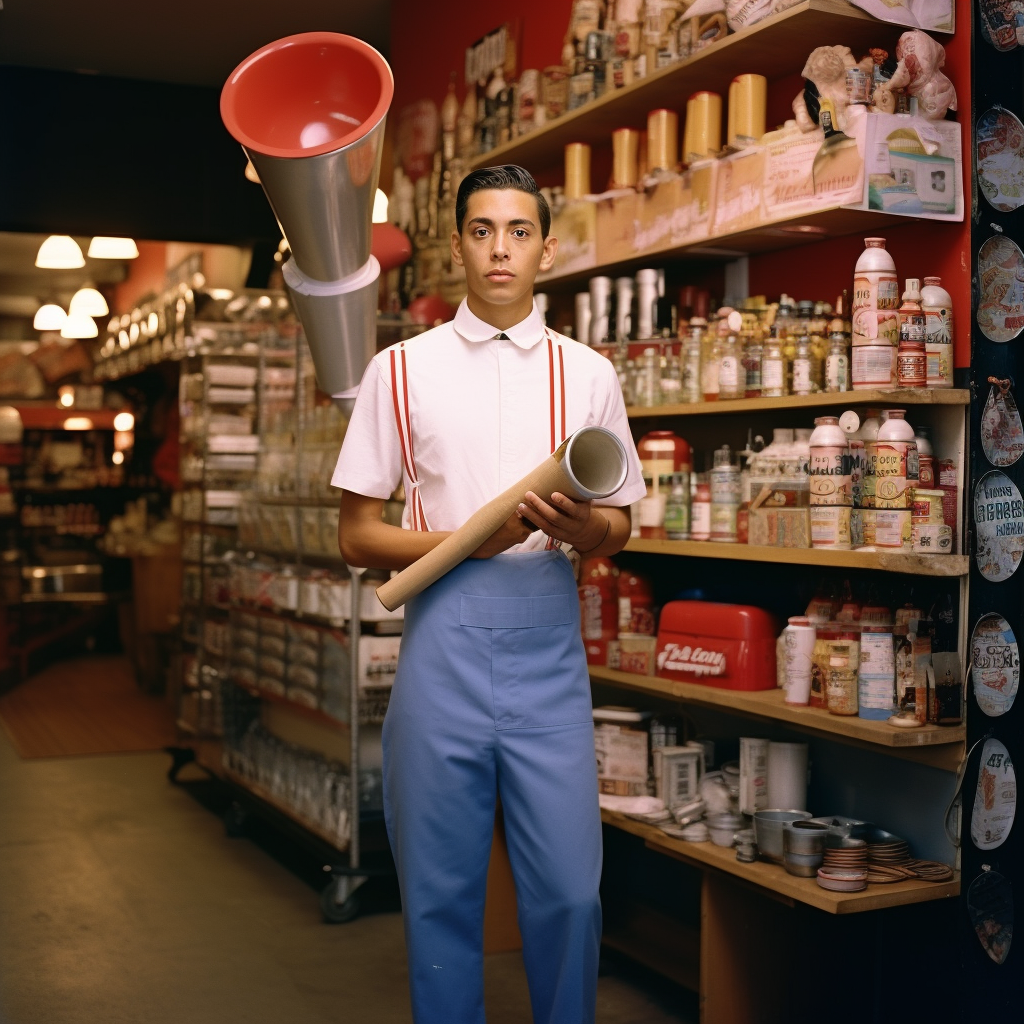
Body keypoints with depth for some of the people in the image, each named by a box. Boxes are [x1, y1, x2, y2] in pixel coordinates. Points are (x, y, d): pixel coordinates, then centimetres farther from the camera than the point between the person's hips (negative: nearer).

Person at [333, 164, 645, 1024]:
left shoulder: (588, 374, 10)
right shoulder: (403, 369, 6)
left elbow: (619, 527, 15)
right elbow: (357, 536, 5)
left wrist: (579, 526, -9)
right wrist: (469, 540, -12)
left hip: (548, 639, 1)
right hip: (443, 636, -1)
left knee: (570, 891, 1)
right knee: (441, 889, 6)